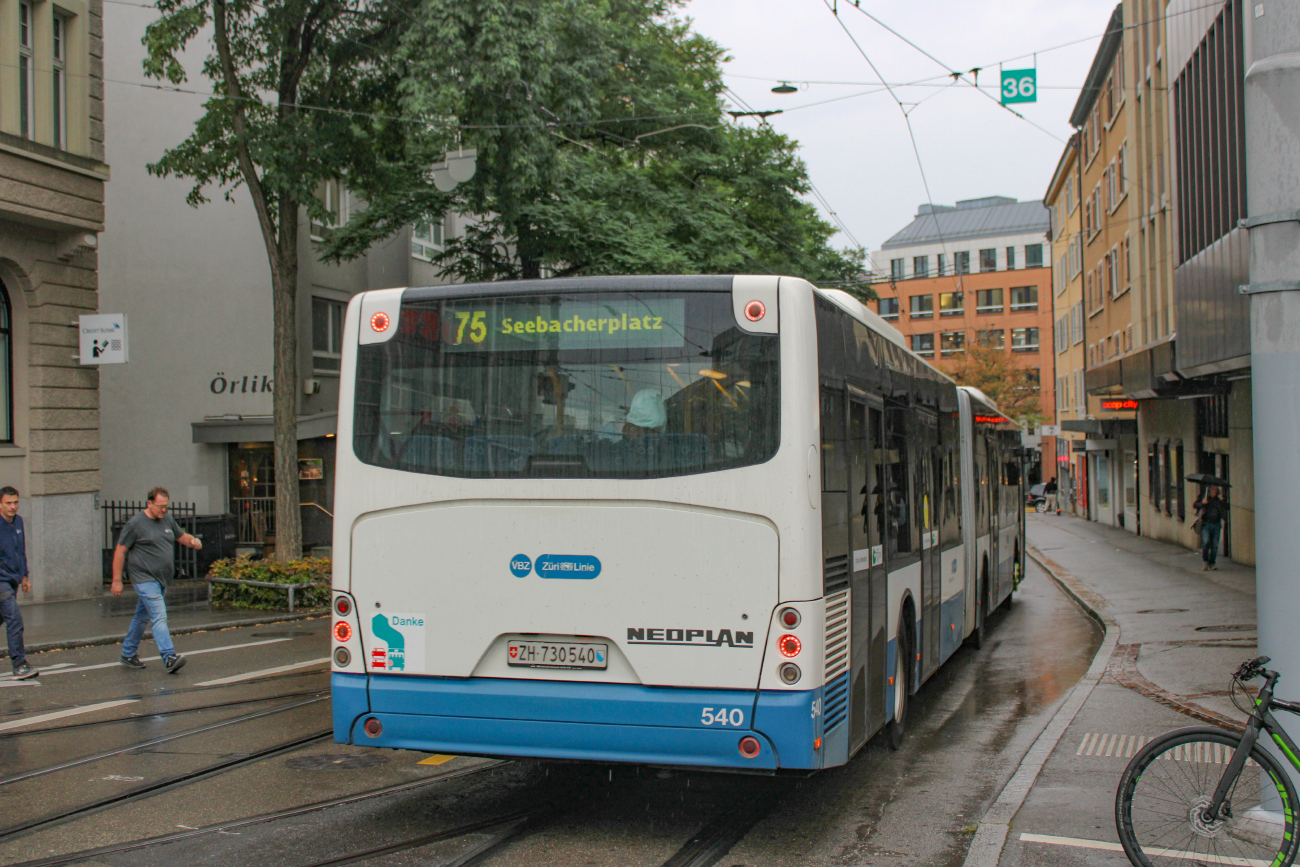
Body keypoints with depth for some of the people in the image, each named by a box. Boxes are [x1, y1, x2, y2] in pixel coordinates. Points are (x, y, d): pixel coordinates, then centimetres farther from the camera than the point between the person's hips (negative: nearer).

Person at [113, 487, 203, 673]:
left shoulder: (167, 520, 10)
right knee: (159, 616, -17)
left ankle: (128, 654, 30)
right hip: (145, 578, -7)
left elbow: (182, 536, 22)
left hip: (162, 579, 7)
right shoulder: (136, 524, -9)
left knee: (142, 617, 17)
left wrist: (193, 541, -4)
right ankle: (169, 657, -24)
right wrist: (117, 580, -9)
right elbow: (120, 551, -7)